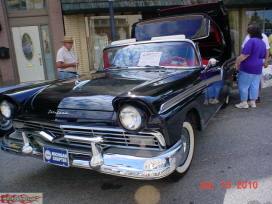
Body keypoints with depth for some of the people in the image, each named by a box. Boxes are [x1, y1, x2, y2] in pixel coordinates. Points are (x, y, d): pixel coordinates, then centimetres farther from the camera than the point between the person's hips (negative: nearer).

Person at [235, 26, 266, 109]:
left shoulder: (251, 41, -15)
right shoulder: (262, 42, 13)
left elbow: (245, 54, -21)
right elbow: (263, 56, 20)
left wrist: (237, 62, -14)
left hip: (247, 67, -8)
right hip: (258, 68, 9)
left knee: (243, 85, 0)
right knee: (255, 85, 11)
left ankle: (244, 103, 3)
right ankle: (253, 102, 17)